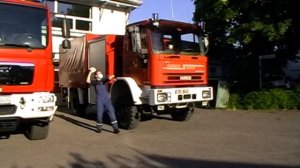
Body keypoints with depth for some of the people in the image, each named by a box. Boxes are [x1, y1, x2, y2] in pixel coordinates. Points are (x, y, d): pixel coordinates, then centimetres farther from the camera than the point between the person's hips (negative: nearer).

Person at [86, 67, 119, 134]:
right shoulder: (95, 81, 6)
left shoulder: (104, 80, 10)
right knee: (99, 114, 5)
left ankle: (115, 128, -5)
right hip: (99, 100, -1)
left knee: (111, 113, -6)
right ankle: (99, 128, 23)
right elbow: (88, 81, -13)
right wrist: (90, 72, -17)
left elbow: (109, 78, -10)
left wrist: (111, 77, -33)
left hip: (107, 99, 1)